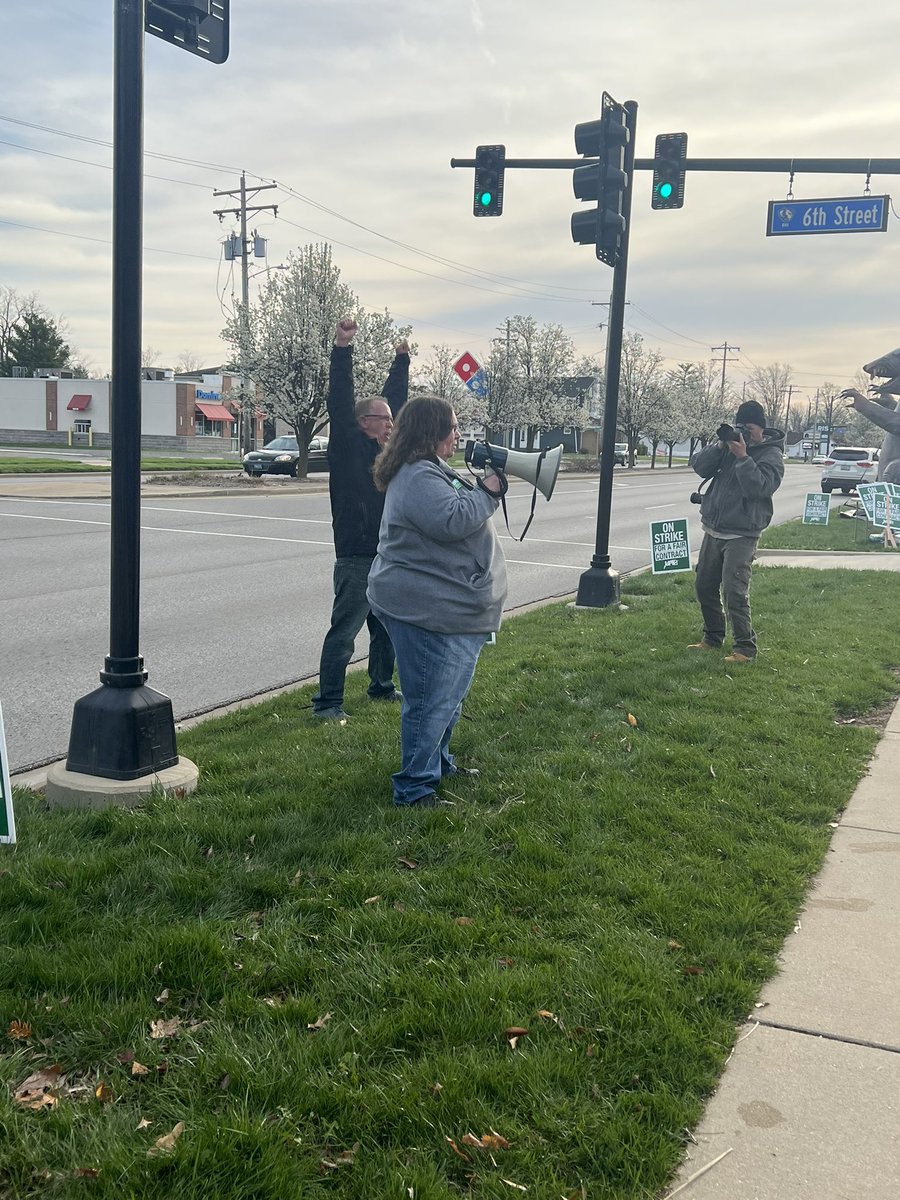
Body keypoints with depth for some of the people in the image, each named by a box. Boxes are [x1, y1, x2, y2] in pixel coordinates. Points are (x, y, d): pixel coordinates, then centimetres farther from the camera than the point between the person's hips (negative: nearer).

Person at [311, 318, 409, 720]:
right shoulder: (348, 445, -6)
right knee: (344, 630, -7)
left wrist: (402, 360, 24)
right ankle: (327, 701, -1)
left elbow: (394, 397, 22)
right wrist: (342, 349, -23)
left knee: (386, 627, 18)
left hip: (388, 555, 8)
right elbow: (340, 403, -17)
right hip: (356, 557, -8)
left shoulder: (383, 447, 13)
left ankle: (382, 685, 33)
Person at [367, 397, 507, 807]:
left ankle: (438, 762, 39)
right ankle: (414, 787, 6)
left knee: (450, 695, 23)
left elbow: (461, 512, 24)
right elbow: (454, 520, -28)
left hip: (451, 608, 11)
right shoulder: (419, 478, -19)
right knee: (431, 701, -4)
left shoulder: (430, 471, 17)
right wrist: (487, 491, -15)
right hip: (429, 612, -11)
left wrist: (481, 487, 8)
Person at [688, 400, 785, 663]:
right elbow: (699, 466, 2)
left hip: (741, 535, -7)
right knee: (705, 586, 14)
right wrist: (719, 446, -12)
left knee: (735, 592, -13)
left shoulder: (771, 455, -7)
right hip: (713, 530, 7)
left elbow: (760, 487, -23)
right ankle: (712, 638, 29)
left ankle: (745, 648, -5)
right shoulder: (731, 442, 10)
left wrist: (742, 457, -24)